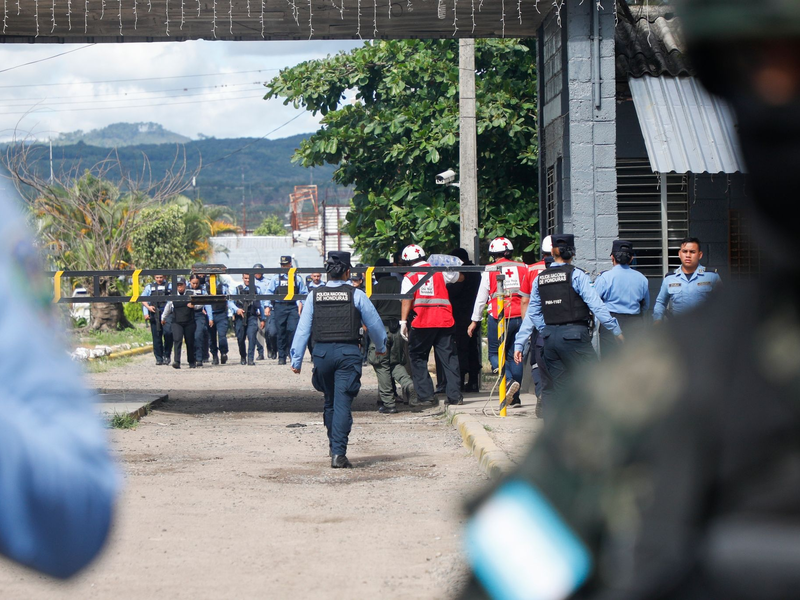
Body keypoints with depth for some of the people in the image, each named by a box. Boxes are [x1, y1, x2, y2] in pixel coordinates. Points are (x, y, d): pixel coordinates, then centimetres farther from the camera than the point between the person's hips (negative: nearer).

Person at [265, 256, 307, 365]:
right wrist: (267, 306, 1)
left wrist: (301, 303, -3)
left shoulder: (298, 278, 11)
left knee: (293, 329, -16)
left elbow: (304, 293, 13)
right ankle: (281, 357, 8)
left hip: (293, 307, -1)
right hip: (279, 307, 1)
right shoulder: (276, 278, 11)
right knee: (281, 332, 2)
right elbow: (269, 292, 10)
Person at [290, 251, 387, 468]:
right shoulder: (356, 295, -3)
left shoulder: (314, 296, 2)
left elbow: (303, 328, 2)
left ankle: (333, 445, 35)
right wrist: (381, 347, 26)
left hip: (322, 352, 3)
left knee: (329, 401, 21)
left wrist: (296, 360, 7)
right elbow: (374, 323, 7)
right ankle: (338, 452, -13)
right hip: (348, 353, -3)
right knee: (342, 403, -4)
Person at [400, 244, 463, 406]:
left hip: (421, 323, -3)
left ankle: (426, 396, 4)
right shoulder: (440, 271, 12)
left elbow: (407, 300, -8)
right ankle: (455, 396, 3)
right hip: (444, 321, 3)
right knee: (449, 357, 8)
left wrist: (403, 322, -9)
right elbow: (459, 277, 28)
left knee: (418, 358, 10)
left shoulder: (409, 277, 2)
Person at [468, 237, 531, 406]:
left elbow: (481, 298, 4)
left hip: (499, 318, -3)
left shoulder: (490, 271, 0)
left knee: (495, 353, 7)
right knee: (515, 355, 9)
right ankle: (514, 397, 6)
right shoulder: (523, 269, 7)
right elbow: (529, 297, 11)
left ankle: (509, 380, -20)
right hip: (520, 318, 3)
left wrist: (475, 321, 13)